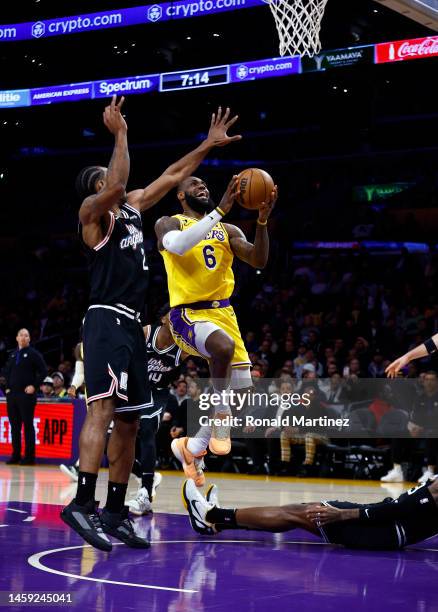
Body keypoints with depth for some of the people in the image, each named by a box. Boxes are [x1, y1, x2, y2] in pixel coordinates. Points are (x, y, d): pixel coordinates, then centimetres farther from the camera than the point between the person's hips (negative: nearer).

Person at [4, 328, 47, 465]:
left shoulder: (34, 354, -1)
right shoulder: (13, 354, 16)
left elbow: (43, 371, -4)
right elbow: (7, 371, 26)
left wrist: (34, 386, -10)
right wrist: (7, 386, 14)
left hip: (26, 394, -6)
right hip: (12, 394, 6)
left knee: (28, 425, -4)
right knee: (14, 426, 8)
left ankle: (29, 456, -2)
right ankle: (16, 455, 14)